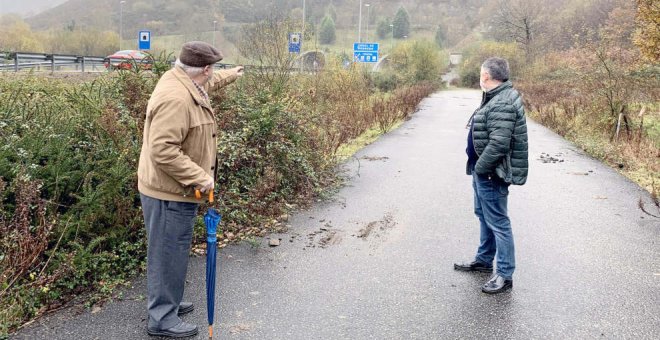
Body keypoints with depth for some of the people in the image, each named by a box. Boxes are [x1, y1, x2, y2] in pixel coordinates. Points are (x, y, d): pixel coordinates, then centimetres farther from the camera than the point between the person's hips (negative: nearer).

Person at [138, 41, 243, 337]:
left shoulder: (185, 83, 6)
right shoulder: (175, 98, -27)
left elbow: (209, 82, 32)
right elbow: (163, 151, -31)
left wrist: (231, 75, 47)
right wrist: (199, 177, -26)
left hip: (176, 189, 11)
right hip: (169, 193, -10)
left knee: (172, 252, 22)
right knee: (168, 254, 1)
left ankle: (166, 302, 37)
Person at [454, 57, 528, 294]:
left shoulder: (503, 104, -23)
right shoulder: (497, 97, 11)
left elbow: (498, 144, -29)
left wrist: (479, 168, -19)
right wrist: (477, 168, 14)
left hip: (492, 173, -11)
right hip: (484, 170, 11)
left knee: (497, 221, -3)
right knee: (484, 215, 21)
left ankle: (505, 275, 7)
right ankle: (484, 260, 37)